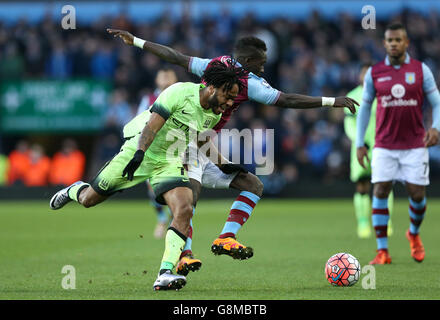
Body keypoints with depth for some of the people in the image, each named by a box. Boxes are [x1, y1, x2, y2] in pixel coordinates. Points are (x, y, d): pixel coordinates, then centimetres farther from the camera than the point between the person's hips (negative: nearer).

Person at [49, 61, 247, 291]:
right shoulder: (179, 92, -22)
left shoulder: (215, 114, -1)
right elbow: (151, 126, -25)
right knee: (88, 200, 7)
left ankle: (165, 274, -25)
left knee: (184, 211, -23)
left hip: (170, 164, 4)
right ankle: (74, 191, 46)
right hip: (140, 152, -4)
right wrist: (139, 153, -39)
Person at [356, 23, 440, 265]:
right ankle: (382, 252, -4)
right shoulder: (374, 72, 3)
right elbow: (364, 107, 11)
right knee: (380, 191, -9)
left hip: (415, 145, 0)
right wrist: (359, 143, 6)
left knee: (417, 194, -2)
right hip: (384, 145, 0)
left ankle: (414, 234, 30)